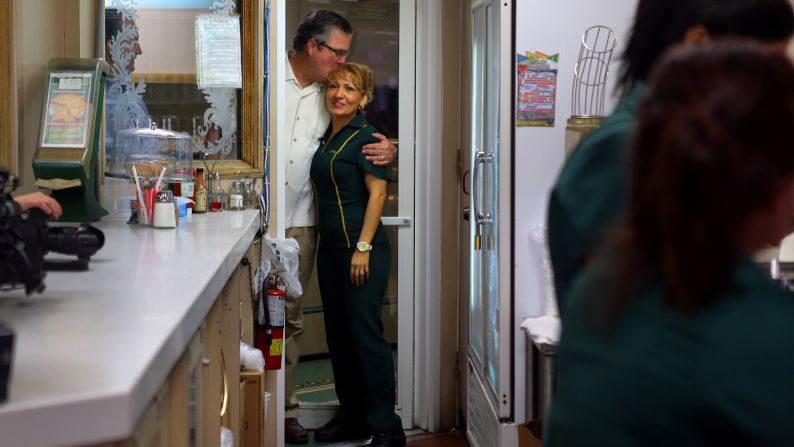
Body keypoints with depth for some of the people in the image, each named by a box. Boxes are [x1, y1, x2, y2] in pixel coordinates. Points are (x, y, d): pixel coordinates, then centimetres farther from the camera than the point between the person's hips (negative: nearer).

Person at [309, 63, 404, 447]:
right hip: (330, 246, 8)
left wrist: (363, 247, -19)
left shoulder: (365, 137, -9)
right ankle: (351, 415, 22)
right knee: (337, 332, 12)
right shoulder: (326, 137, 15)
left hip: (361, 246, -8)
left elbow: (377, 192, -15)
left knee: (365, 332, -9)